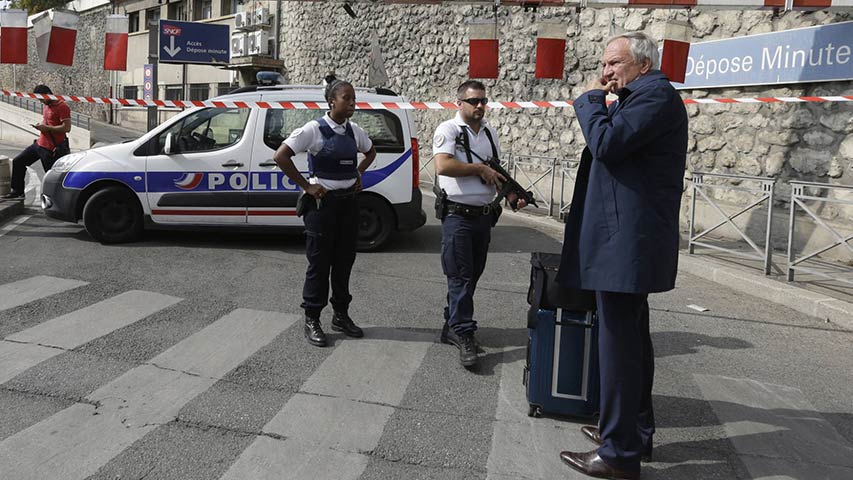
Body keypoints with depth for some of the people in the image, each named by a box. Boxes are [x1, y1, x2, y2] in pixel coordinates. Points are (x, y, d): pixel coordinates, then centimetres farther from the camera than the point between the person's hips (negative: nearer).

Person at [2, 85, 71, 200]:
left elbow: (66, 128, -23)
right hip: (39, 143, 10)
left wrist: (46, 128, -19)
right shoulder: (46, 106, 15)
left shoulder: (62, 107, -15)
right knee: (18, 161, 14)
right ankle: (17, 191, 23)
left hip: (52, 149, -10)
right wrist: (40, 125, 8)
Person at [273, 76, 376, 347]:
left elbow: (370, 152, 26)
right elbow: (281, 156, -15)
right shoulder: (315, 129, -12)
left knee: (344, 261, 11)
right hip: (323, 202, -6)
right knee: (320, 262, 1)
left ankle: (341, 316, 24)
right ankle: (312, 320, 13)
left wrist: (359, 174, 11)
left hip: (349, 201, 6)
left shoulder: (354, 131, 5)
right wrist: (306, 186, -14)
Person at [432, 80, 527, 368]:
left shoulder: (490, 133, 15)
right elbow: (443, 166, -21)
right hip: (458, 216, -7)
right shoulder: (448, 130, -6)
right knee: (460, 277, -5)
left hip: (484, 215, 7)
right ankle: (464, 335, -1)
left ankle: (452, 327, 23)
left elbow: (497, 173, 21)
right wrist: (479, 168, -15)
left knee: (472, 276, 12)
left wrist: (512, 195, 3)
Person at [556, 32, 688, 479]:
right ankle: (636, 430, 31)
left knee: (618, 343, -6)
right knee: (631, 339, 18)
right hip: (631, 241, 11)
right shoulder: (643, 98, 20)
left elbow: (606, 143, -21)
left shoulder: (656, 95, -11)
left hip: (627, 241, -11)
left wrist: (591, 99, -8)